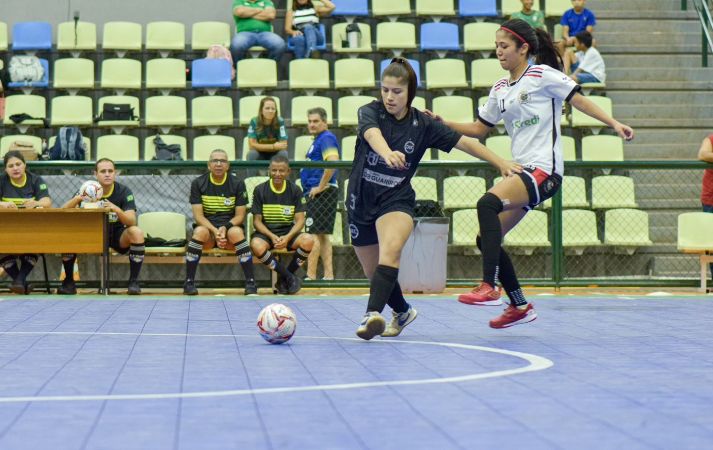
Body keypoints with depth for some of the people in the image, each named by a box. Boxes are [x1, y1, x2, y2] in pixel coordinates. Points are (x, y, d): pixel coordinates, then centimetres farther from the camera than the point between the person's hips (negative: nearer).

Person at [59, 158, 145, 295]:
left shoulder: (123, 191, -12)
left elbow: (132, 221, -22)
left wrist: (117, 210, -43)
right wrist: (77, 199, -39)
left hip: (117, 235, -1)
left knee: (136, 233, -32)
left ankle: (134, 281, -21)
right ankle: (68, 282, -11)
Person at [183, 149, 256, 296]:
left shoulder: (237, 184, 1)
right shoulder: (198, 183, 0)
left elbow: (240, 215, -1)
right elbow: (198, 215, -6)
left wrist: (225, 228, -21)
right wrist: (214, 231, -23)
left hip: (231, 226, 0)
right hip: (207, 227, 0)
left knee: (237, 232, -34)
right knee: (200, 232, -35)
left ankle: (251, 283, -30)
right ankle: (189, 283, -28)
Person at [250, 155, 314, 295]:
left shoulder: (295, 190, 2)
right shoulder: (260, 190, -1)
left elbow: (300, 220, -2)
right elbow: (257, 221, -3)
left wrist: (288, 237, -22)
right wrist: (272, 237, -21)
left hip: (288, 232, 1)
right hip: (266, 232, -1)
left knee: (308, 240, -30)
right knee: (257, 245, -37)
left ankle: (284, 278, -9)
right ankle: (289, 277, -18)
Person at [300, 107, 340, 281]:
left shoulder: (326, 138, -12)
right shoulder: (318, 140, 19)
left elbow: (333, 162, -27)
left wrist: (321, 187, -22)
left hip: (321, 193, -11)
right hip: (316, 193, 11)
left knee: (314, 234, -11)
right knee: (322, 235, 11)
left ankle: (311, 276, -12)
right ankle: (328, 274, 12)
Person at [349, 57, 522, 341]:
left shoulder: (423, 125, -3)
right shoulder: (370, 112, -8)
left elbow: (464, 143, 2)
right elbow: (372, 134, -31)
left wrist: (501, 163, -3)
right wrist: (387, 152, -54)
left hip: (396, 200, -1)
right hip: (361, 200, 1)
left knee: (390, 251, -32)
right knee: (373, 272, 12)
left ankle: (373, 314, -46)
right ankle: (402, 312, 40)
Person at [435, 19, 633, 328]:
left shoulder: (542, 74, -3)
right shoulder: (500, 89, 16)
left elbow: (579, 101, -1)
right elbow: (479, 129, 22)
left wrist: (614, 124, -9)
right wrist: (443, 124, 10)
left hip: (544, 170, -8)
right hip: (521, 170, 8)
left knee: (488, 203, -29)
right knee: (487, 239, 4)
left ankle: (489, 288, -31)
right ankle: (519, 306, 16)